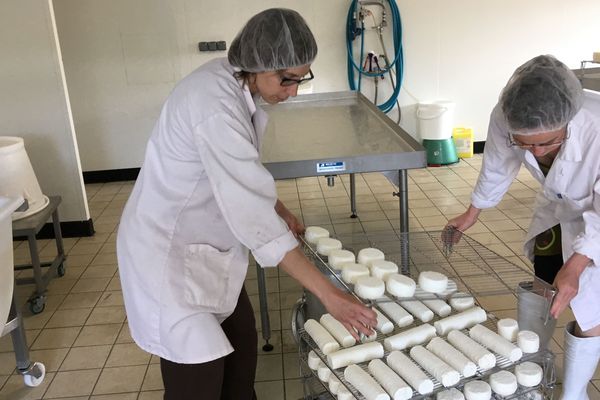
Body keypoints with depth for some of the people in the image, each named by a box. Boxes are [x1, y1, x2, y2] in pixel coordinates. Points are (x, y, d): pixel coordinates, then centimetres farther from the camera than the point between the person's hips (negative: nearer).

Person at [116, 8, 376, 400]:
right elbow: (254, 218, -34)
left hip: (202, 243, 9)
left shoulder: (236, 84, -2)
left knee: (240, 340, 17)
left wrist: (281, 212, 9)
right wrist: (329, 293, -30)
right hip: (168, 251, -9)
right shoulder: (215, 106, -31)